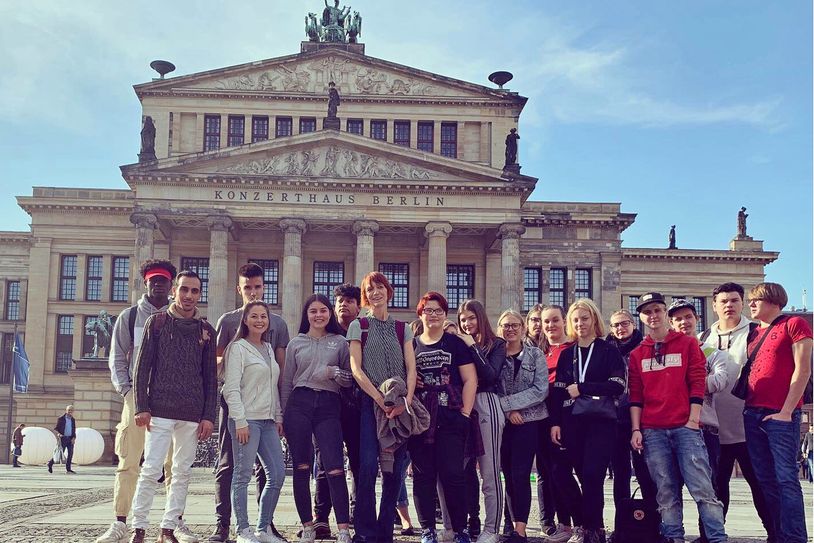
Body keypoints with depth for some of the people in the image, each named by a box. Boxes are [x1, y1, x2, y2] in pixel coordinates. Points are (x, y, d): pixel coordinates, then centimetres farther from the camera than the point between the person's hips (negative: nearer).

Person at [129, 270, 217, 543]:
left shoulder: (206, 330, 9)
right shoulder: (157, 322, 3)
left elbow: (210, 377, 9)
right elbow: (142, 367, 0)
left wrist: (209, 416, 2)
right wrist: (141, 407, -8)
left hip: (192, 415, 3)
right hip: (160, 410, -3)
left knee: (182, 473, 6)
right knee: (151, 470, -4)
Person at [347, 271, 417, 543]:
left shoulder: (402, 329, 15)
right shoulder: (358, 326, 7)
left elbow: (411, 369, 7)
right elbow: (356, 369, -2)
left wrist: (406, 399, -11)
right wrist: (381, 399, -13)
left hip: (399, 406, 3)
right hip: (370, 402, -3)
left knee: (394, 469, 2)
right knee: (368, 467, -12)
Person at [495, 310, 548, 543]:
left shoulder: (535, 354, 3)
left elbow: (541, 390, -7)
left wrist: (507, 402, -12)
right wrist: (508, 410, -12)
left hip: (528, 421, -2)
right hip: (502, 421, 2)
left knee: (520, 475, -10)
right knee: (509, 476, 5)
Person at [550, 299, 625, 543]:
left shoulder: (609, 351, 4)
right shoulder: (566, 354, 14)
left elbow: (617, 386, -7)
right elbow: (558, 390, 11)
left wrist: (581, 388, -11)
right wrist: (555, 422, 2)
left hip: (600, 421, -3)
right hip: (572, 422, 3)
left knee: (592, 475, -14)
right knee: (584, 476, 3)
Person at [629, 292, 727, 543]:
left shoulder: (688, 344, 8)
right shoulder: (637, 354, 14)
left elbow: (697, 384, 1)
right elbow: (635, 396, 11)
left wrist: (693, 421, -7)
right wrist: (636, 430, 2)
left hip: (686, 427, -2)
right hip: (652, 431, 2)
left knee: (702, 487, -8)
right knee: (666, 492, 2)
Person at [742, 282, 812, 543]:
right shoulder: (753, 335, 19)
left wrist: (786, 411, -13)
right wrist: (747, 408, 9)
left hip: (781, 414, -7)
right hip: (752, 414, 7)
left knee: (786, 479, -8)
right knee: (766, 480, 7)